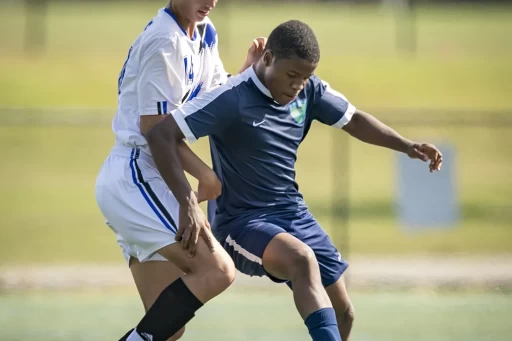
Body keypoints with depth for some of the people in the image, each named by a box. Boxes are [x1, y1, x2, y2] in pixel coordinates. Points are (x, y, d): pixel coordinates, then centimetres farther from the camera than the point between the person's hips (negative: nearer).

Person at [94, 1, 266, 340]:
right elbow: (155, 127, -18)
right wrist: (205, 174, -12)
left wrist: (251, 68, 5)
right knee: (217, 270, -23)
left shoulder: (204, 36, 13)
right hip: (135, 176, -10)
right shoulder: (164, 41, -16)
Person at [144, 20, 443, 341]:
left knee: (342, 313, 7)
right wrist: (190, 204, -32)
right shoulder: (232, 99, -22)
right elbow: (161, 135, -26)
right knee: (302, 258, -37)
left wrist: (407, 146, 1)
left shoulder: (310, 91, -2)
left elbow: (354, 120, 14)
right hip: (242, 221, -8)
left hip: (293, 212, 8)